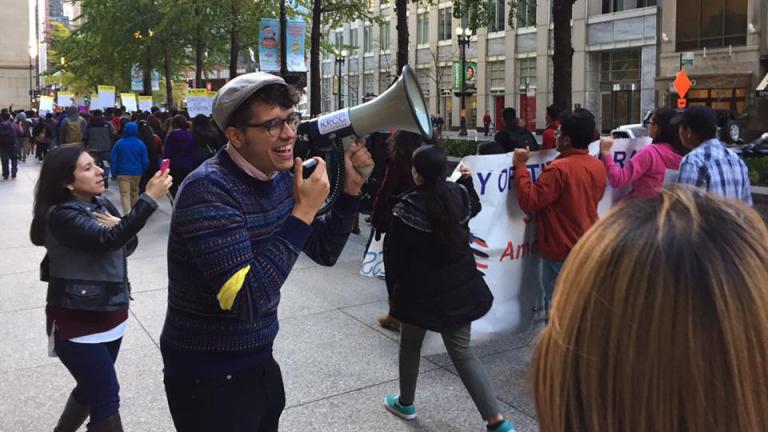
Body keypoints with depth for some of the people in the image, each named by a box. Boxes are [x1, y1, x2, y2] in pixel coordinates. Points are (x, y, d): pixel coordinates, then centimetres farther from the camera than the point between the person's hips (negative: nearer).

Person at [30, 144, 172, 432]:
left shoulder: (101, 204, 5)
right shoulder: (61, 215, -19)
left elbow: (129, 244, 11)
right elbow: (106, 241, -34)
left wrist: (119, 226, -12)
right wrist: (150, 199, -39)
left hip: (111, 315, 8)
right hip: (78, 322, -8)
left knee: (92, 389, 23)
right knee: (107, 400, -4)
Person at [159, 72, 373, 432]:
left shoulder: (278, 177, 0)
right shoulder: (208, 190, -25)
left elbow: (325, 252, 8)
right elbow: (246, 301, -31)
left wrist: (351, 188, -5)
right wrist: (304, 211, -28)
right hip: (207, 379, -7)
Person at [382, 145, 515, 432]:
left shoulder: (408, 207, -20)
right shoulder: (459, 194, -4)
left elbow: (393, 253, -10)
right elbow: (474, 207, 22)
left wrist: (395, 281, 7)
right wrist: (467, 180, 31)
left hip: (420, 290, -4)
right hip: (460, 287, 5)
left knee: (410, 345, 20)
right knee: (462, 352, 10)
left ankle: (405, 403, 39)